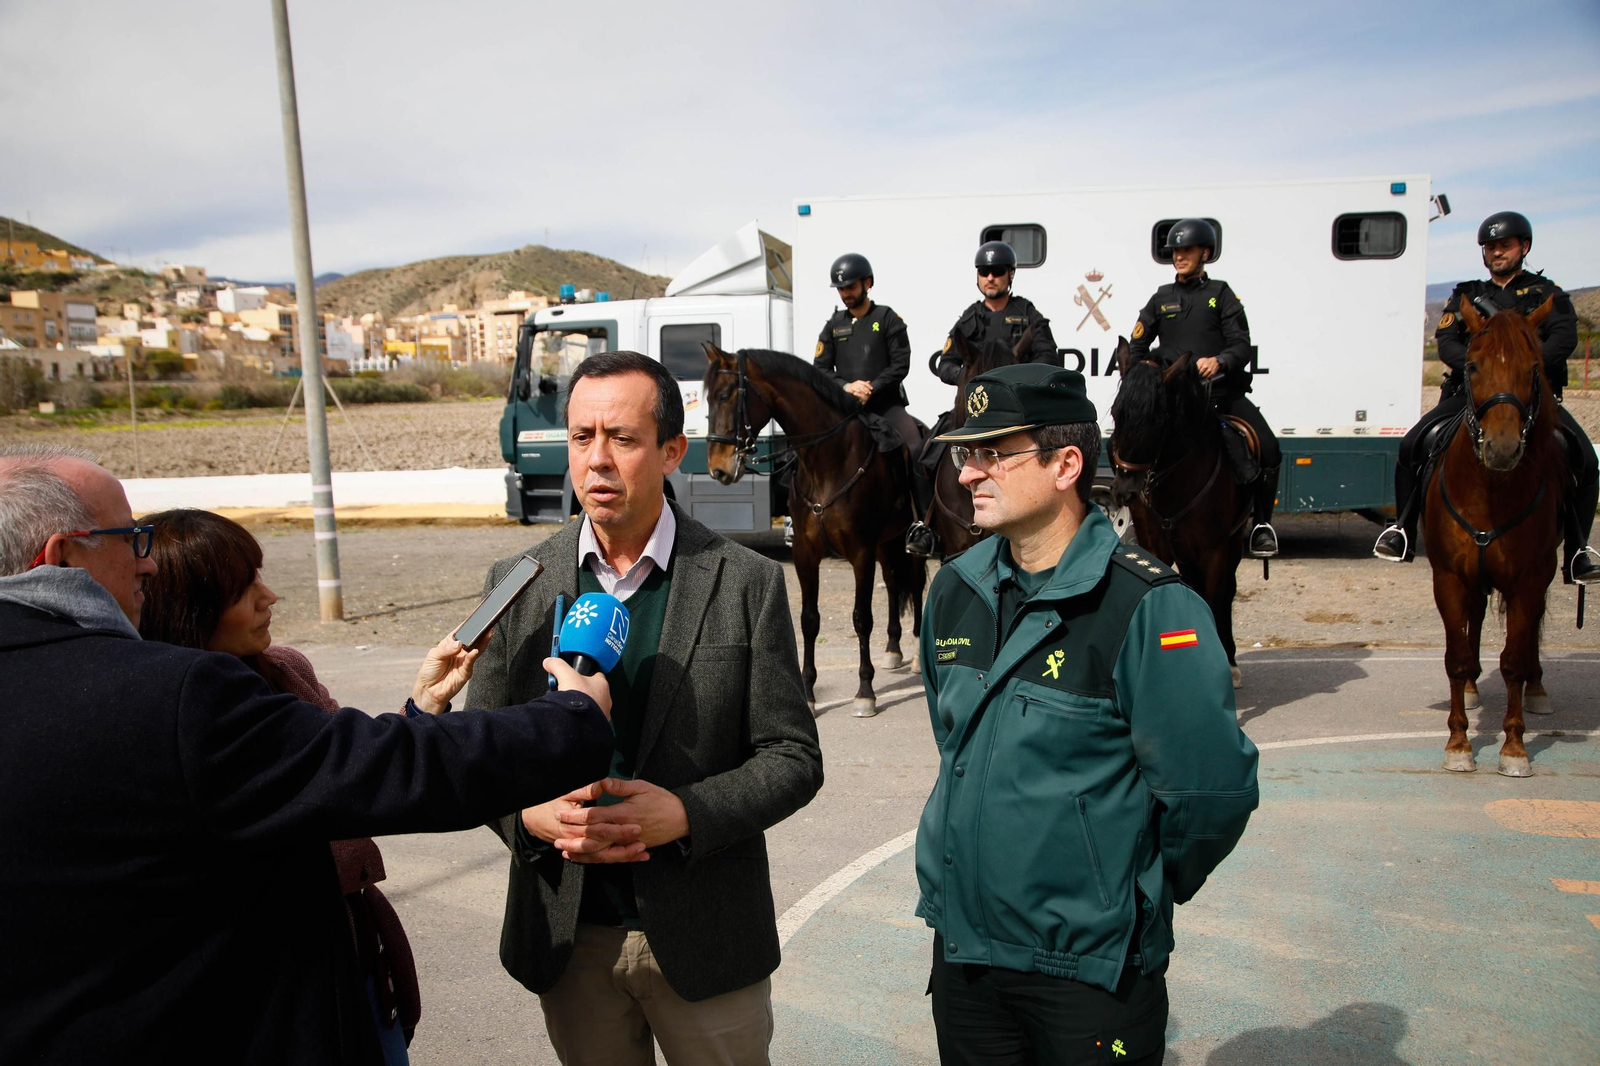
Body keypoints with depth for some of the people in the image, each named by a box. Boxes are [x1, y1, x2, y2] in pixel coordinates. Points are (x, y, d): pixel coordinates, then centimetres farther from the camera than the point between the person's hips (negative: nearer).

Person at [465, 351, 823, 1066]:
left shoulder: (748, 584, -8)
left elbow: (793, 758, -7)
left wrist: (685, 813, -22)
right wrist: (531, 815, -15)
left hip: (704, 936, -2)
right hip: (567, 940, 2)